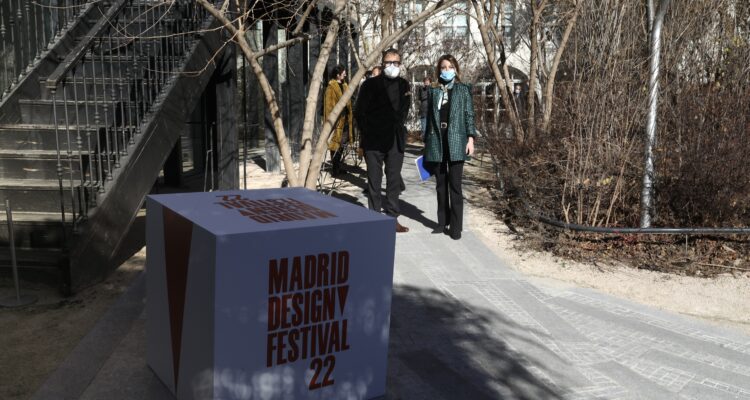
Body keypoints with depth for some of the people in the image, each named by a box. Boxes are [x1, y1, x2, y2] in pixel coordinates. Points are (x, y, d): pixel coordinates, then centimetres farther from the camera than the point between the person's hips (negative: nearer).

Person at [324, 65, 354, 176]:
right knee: (336, 146, -5)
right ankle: (335, 170, 2)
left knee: (342, 145, 12)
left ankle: (338, 168, 22)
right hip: (336, 121, -8)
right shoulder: (331, 87, -10)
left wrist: (349, 118, 17)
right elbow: (329, 105, -13)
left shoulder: (344, 86, 15)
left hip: (345, 120, 8)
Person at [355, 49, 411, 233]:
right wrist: (367, 133, 2)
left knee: (394, 180, 6)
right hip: (374, 141, -4)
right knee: (374, 180, 1)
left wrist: (400, 127, 12)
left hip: (396, 140, 4)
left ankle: (392, 218, 14)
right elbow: (359, 111, 1)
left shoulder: (404, 85, 9)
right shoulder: (371, 84, -3)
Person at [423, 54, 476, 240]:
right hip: (437, 142, 3)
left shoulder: (463, 89, 5)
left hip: (455, 142, -3)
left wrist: (470, 138, -8)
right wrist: (427, 141, 11)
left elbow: (469, 115, 2)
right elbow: (430, 116, 14)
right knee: (441, 185, 8)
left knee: (455, 185, -5)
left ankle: (456, 226, -1)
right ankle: (443, 222, 16)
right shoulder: (434, 91, 12)